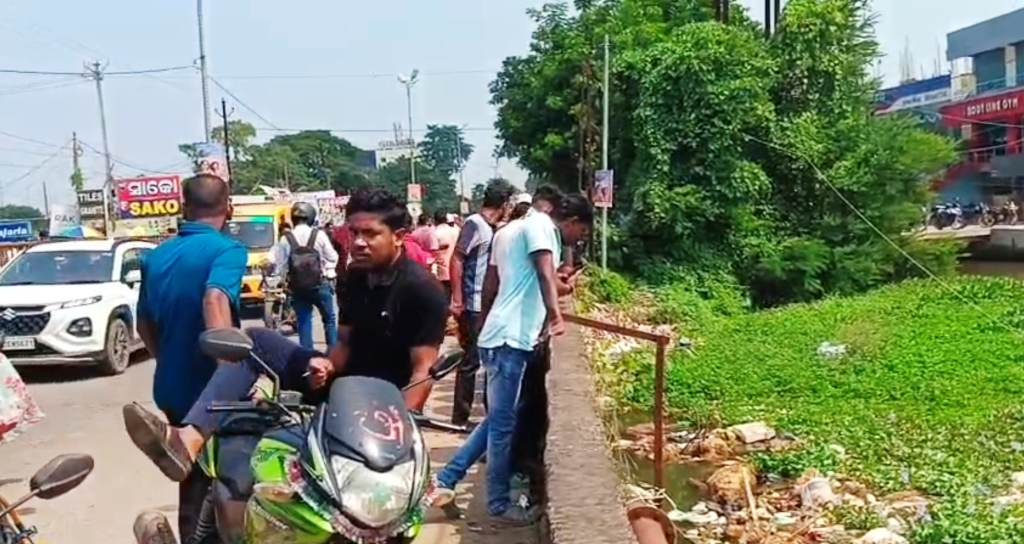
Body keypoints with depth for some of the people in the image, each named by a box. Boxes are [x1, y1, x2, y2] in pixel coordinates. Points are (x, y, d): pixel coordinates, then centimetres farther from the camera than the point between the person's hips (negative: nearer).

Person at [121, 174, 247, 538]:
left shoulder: (156, 256, 8)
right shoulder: (226, 249, -14)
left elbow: (144, 325, 16)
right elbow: (215, 300, -33)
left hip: (171, 388, 8)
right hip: (210, 389, -8)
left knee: (194, 482, 21)